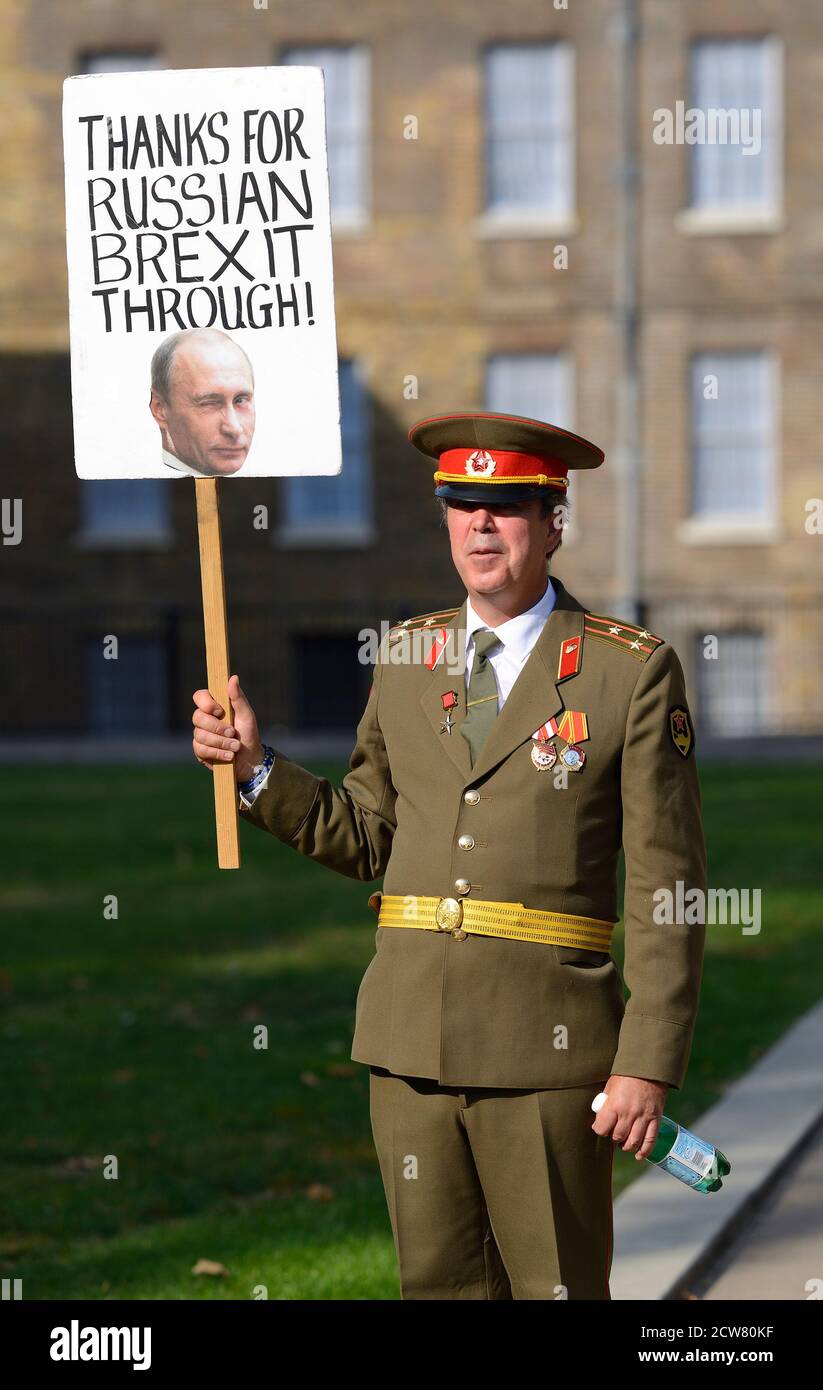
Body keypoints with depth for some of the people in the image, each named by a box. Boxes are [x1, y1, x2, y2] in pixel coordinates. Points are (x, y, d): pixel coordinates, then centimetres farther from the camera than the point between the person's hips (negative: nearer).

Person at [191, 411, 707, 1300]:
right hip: (410, 1039, 4)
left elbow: (668, 889, -5)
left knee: (560, 1289, -1)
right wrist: (255, 768, 2)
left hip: (546, 1045, -4)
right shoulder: (405, 657, 12)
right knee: (438, 1285, 9)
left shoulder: (632, 673, -3)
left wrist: (648, 1064, -11)